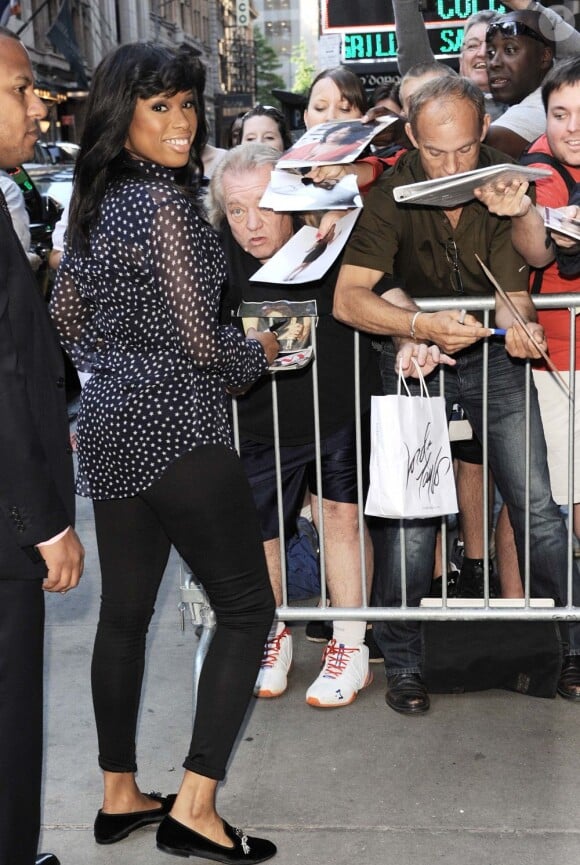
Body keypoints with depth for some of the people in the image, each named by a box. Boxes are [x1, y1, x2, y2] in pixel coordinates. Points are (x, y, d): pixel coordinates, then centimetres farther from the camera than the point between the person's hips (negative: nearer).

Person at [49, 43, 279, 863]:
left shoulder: (93, 200, 11)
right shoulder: (163, 199, -15)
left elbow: (68, 319, 19)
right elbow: (199, 338, -16)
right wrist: (259, 351, 3)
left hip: (110, 430, 9)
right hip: (179, 433, -9)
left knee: (124, 611, 15)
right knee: (247, 607, 1)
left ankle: (120, 796, 27)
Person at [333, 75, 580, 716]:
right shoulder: (391, 193, -17)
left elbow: (512, 290, -11)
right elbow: (348, 298, -27)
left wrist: (517, 321, -35)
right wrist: (424, 326, -42)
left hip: (494, 356, 2)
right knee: (407, 513, -7)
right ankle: (401, 661, 12)